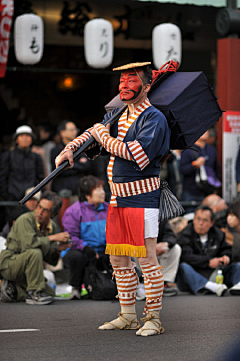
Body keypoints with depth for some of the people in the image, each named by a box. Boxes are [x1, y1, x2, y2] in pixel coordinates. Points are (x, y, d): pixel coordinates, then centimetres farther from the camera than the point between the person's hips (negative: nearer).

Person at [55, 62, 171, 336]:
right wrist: (70, 149, 2)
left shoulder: (153, 118, -11)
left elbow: (139, 155, -23)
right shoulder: (117, 115, 14)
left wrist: (106, 138, -12)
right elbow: (94, 133, 22)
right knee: (118, 259, 12)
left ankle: (153, 319, 0)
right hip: (118, 199, 8)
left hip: (143, 198, -8)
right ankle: (128, 317, 22)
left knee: (147, 260, -7)